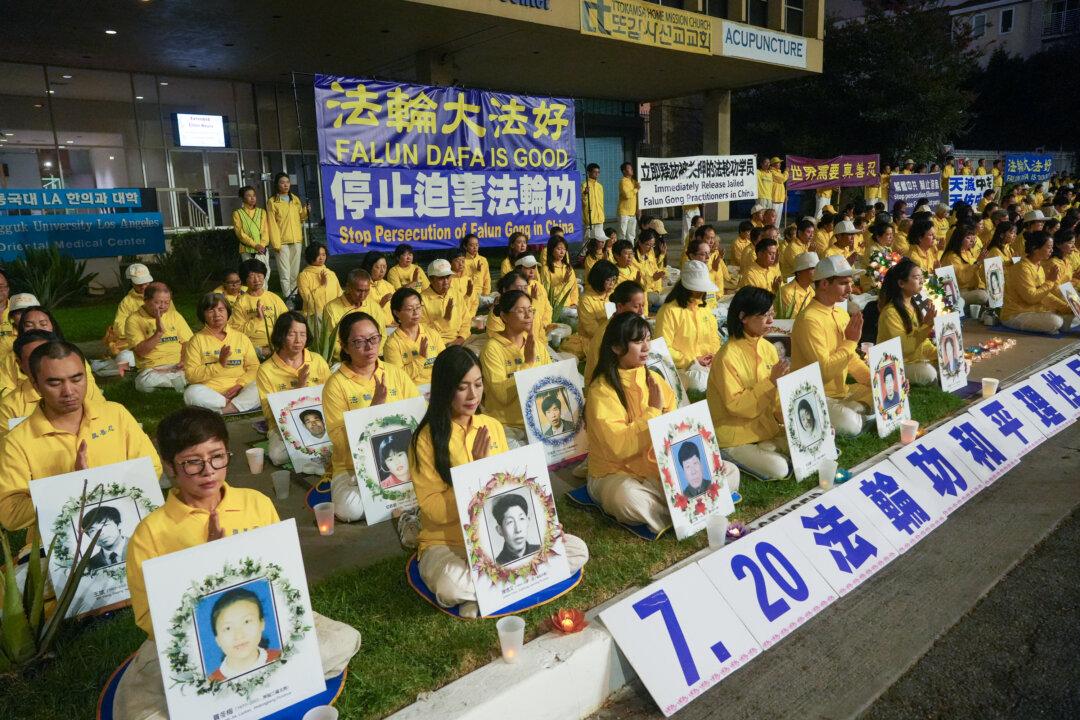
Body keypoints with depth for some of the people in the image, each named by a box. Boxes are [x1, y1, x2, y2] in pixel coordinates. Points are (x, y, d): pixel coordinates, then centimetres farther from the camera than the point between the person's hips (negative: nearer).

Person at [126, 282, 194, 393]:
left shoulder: (174, 315, 15)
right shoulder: (134, 320, 2)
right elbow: (140, 352, -8)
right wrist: (159, 332, -17)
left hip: (178, 367, 2)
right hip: (152, 370, -2)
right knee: (144, 383, -38)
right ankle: (183, 381, -19)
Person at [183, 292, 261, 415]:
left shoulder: (241, 337, 14)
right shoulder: (197, 340, 7)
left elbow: (253, 367, 5)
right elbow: (190, 375, -4)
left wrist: (239, 385, -13)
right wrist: (219, 365, -13)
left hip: (239, 391, 1)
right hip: (209, 393, -1)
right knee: (192, 393, -33)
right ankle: (239, 404, -24)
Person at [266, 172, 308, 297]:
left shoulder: (295, 199, 13)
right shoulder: (272, 202, -2)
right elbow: (272, 223, -6)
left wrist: (306, 212, -3)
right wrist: (275, 243, -13)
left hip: (296, 240, 5)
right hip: (282, 241, -5)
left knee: (295, 271, 10)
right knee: (285, 273, -7)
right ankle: (288, 297, -6)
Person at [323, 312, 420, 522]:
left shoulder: (395, 373, 7)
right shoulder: (336, 384, -5)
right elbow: (339, 438, -13)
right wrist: (375, 405, -20)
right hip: (354, 467, -3)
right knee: (351, 510, -31)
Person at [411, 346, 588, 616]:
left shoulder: (493, 426, 4)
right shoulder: (427, 438, -11)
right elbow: (435, 510, -14)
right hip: (448, 543, -5)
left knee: (577, 551, -11)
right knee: (450, 584, -39)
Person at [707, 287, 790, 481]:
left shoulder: (769, 348, 3)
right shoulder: (728, 356, -19)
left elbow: (778, 398, 9)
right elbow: (736, 405, -22)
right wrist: (771, 381, -25)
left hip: (766, 428, 7)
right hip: (735, 437, -7)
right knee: (778, 469, -22)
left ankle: (763, 449, 7)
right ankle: (731, 456, -1)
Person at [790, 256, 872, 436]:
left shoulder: (841, 313, 8)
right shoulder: (809, 320, -21)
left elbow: (851, 359, 15)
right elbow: (824, 370, -24)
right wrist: (850, 341, -17)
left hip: (841, 390, 9)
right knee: (851, 425, -32)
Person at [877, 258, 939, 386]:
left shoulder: (915, 306, 8)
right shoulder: (890, 312, -18)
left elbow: (922, 340, 15)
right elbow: (903, 347, -25)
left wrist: (938, 354, -2)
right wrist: (926, 324, -26)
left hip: (917, 359, 8)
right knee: (929, 373, -30)